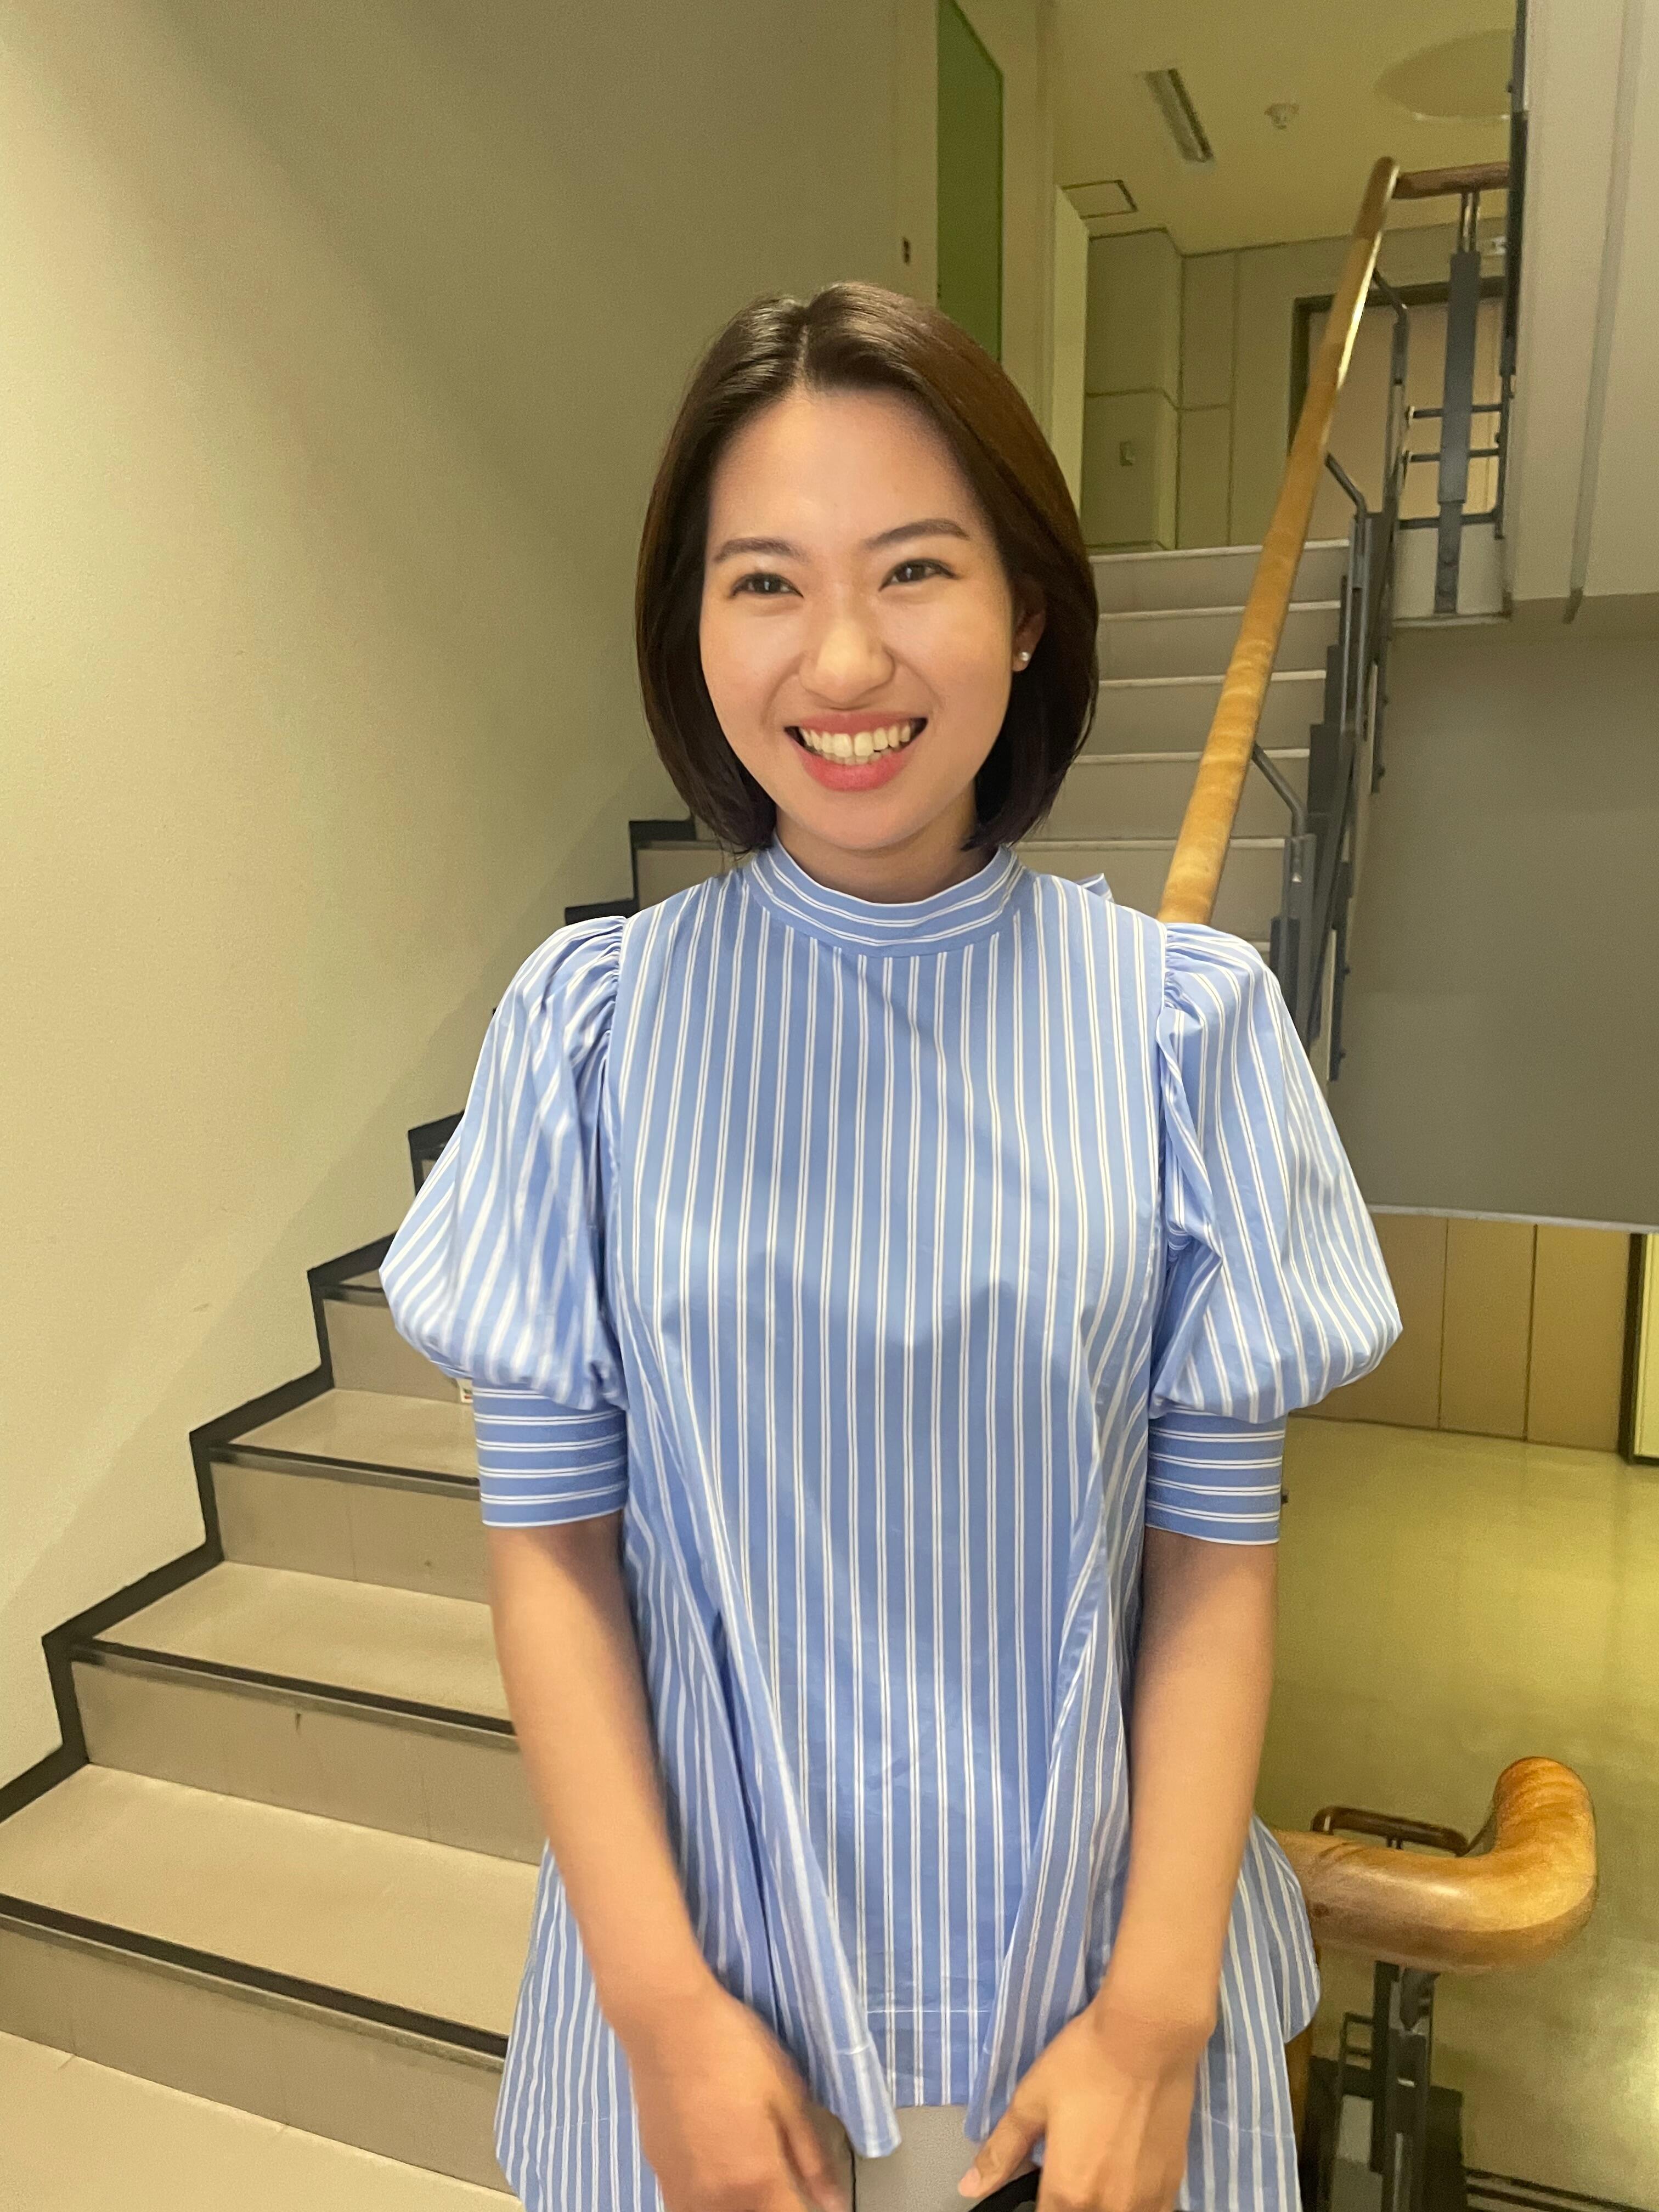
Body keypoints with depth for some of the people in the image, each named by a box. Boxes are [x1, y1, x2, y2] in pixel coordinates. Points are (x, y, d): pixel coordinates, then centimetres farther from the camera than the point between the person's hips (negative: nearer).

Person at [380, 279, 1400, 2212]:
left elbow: (1218, 1547, -7)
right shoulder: (592, 1022, -11)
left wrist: (1159, 2007, -10)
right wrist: (664, 1998, -10)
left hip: (1086, 1961, 0)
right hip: (703, 1948, 1)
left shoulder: (1181, 1022, -11)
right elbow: (549, 1530, -8)